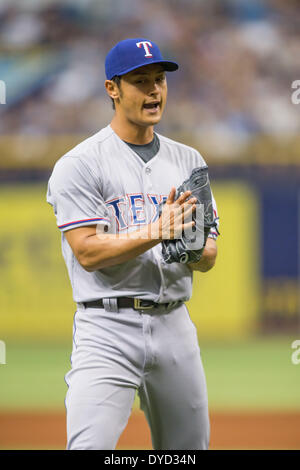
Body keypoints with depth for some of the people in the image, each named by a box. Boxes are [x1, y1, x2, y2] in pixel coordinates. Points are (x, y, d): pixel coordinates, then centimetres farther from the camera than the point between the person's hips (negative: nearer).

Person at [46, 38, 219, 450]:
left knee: (189, 447, 10)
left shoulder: (188, 161, 14)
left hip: (174, 326, 5)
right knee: (89, 446, -18)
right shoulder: (80, 164, -3)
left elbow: (209, 258, 11)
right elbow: (88, 252, -13)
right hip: (109, 327, -5)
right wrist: (156, 233, -25)